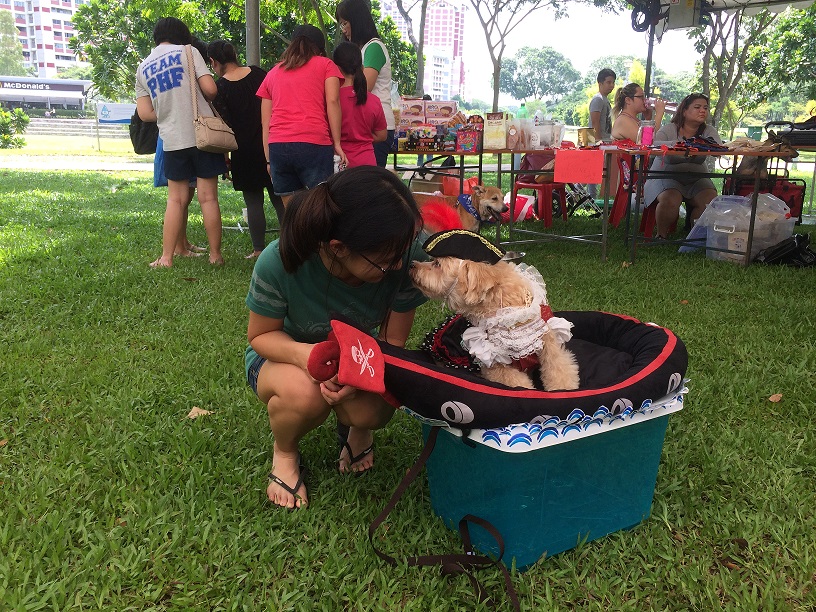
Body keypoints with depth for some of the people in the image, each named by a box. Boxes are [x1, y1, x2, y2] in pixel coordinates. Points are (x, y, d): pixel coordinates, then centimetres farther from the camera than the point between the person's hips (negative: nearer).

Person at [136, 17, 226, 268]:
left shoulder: (143, 68, 14)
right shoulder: (188, 51, 2)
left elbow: (145, 113, 9)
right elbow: (210, 89, -6)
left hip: (172, 141, 3)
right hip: (203, 134, -3)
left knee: (176, 200, 11)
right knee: (208, 197, 2)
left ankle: (166, 257, 9)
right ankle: (216, 255, 8)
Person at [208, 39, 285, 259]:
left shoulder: (220, 86, -7)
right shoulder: (258, 73, 2)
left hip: (244, 152, -3)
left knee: (253, 201, 4)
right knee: (279, 199, 9)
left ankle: (258, 249, 5)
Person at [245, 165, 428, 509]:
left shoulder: (407, 260, -30)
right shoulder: (279, 262, -34)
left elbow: (392, 340, -17)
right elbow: (260, 335, -16)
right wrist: (303, 353, -40)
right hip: (283, 354, -1)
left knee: (372, 410, -30)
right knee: (305, 393, -36)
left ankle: (359, 430, 11)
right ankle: (284, 452, 2)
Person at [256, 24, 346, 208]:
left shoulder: (272, 73, 26)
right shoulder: (325, 64, 16)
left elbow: (265, 122, 19)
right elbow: (333, 101, 0)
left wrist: (268, 160, 19)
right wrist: (337, 143, -2)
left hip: (277, 145, 4)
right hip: (313, 144, -4)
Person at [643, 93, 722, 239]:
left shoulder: (708, 131, 6)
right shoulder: (669, 129, -5)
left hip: (696, 179, 4)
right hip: (666, 176, -4)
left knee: (710, 201, -22)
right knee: (670, 201, -32)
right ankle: (662, 236, -7)